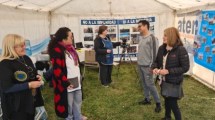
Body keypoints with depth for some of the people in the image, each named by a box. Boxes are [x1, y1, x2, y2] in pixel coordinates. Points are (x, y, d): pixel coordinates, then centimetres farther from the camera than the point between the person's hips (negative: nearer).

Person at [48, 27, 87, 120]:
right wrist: (66, 83, -22)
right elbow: (57, 70, -24)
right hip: (68, 83, -9)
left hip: (76, 81, 9)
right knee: (68, 103, 8)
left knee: (78, 100, 24)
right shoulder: (57, 51, -22)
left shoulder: (70, 47, 7)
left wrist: (79, 75, 19)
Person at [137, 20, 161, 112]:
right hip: (140, 65, 8)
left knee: (150, 84, -5)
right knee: (144, 83, 13)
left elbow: (154, 53, -16)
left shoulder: (151, 38, -14)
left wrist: (152, 66, -18)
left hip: (147, 66, -7)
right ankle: (147, 99, 26)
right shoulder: (140, 37, 10)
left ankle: (158, 103, 8)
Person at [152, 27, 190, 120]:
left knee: (173, 104, 0)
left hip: (174, 82, -6)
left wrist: (168, 71, -24)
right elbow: (157, 61, 13)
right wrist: (155, 68, -10)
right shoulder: (161, 48, 1)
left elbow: (185, 68, -18)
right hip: (164, 80, 6)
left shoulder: (181, 50, -18)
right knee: (167, 100, 22)